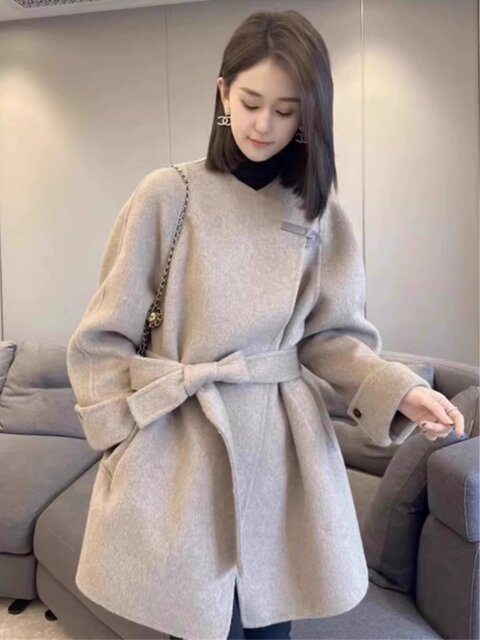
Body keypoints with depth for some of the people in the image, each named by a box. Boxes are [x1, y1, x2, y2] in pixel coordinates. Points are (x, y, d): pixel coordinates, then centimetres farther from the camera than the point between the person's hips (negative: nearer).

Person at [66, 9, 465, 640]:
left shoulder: (321, 211, 4)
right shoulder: (168, 195, -5)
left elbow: (333, 333, 5)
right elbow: (103, 338, -2)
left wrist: (399, 389, -10)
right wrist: (126, 437, -5)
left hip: (285, 447, 3)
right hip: (178, 446, -2)